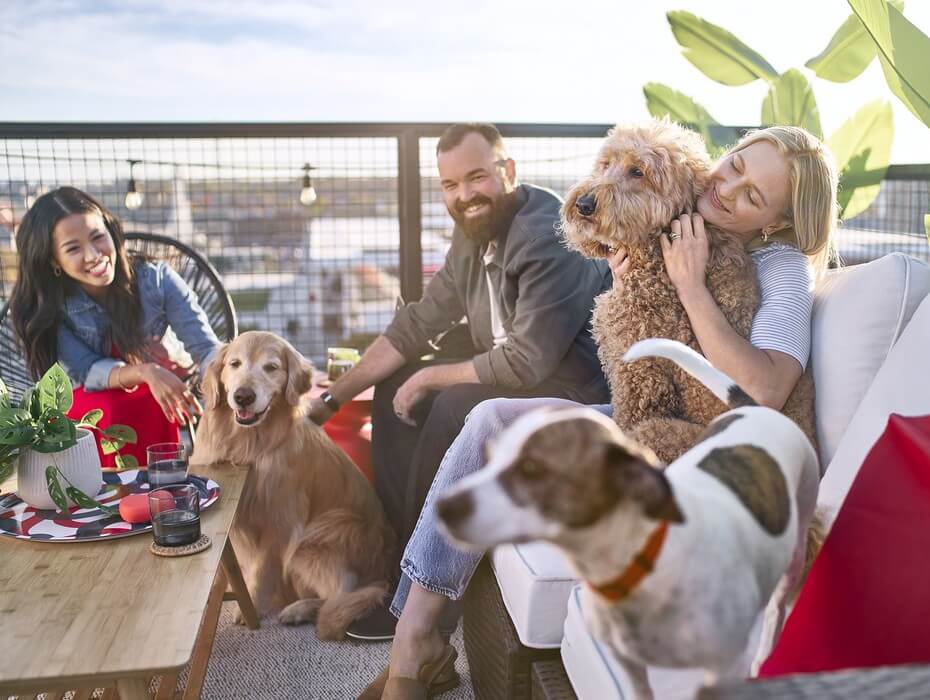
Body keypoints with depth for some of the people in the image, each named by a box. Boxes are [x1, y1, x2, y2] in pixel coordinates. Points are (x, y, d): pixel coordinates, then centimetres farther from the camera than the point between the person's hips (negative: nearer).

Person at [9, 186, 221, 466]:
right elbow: (87, 372, -21)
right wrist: (145, 372, -43)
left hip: (154, 409, 0)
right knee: (110, 409, -32)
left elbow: (207, 349, -21)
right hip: (85, 405, 0)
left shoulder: (156, 280, -18)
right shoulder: (46, 308, -16)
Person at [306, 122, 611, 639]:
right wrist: (333, 397, 5)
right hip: (517, 374, 10)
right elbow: (417, 324, 8)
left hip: (574, 389, -9)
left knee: (453, 407, -28)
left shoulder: (547, 237, -23)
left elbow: (526, 362, -29)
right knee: (395, 388, 6)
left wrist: (432, 377, -15)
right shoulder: (475, 234, 4)